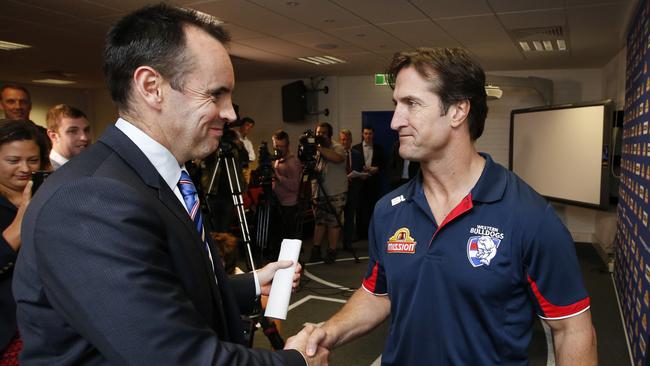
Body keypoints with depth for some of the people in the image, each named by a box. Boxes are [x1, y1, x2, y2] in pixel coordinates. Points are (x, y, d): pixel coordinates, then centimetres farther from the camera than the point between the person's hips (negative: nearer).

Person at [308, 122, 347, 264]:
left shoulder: (337, 147, -7)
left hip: (335, 194, -6)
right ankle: (316, 250, 19)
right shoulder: (315, 149, 13)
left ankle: (332, 252, 9)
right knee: (319, 221, 12)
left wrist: (319, 148, -29)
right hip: (318, 193, 6)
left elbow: (338, 158, -30)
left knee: (333, 223, -1)